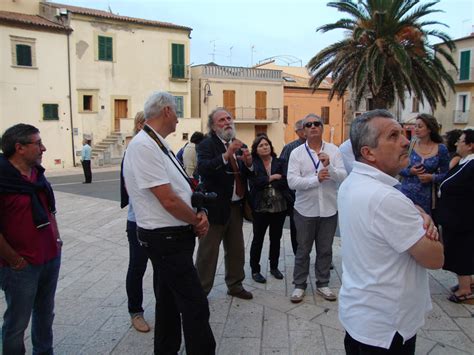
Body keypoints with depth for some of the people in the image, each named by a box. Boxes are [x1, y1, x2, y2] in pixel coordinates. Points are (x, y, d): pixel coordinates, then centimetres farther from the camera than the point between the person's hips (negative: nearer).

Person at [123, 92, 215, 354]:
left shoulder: (158, 145, 12)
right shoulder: (144, 146, -19)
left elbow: (181, 187, 13)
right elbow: (169, 200, -23)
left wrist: (199, 213, -4)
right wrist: (197, 221, -8)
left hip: (171, 236, 10)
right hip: (166, 237, -10)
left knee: (169, 300, 20)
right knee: (195, 306, -4)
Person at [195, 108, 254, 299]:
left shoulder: (240, 146, 10)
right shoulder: (206, 145, -10)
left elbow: (248, 175, 12)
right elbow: (202, 168, -27)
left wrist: (248, 163, -10)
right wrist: (226, 155, -37)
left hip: (236, 206, 7)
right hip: (215, 206, -6)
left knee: (236, 250, 18)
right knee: (207, 252, 5)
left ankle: (235, 285, 34)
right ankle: (201, 290, 18)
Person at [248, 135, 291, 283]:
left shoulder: (280, 163, 5)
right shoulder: (253, 164, -1)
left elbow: (285, 182, -8)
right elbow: (254, 182, -16)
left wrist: (265, 182, -10)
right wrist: (272, 178, -11)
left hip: (279, 206, 3)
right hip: (260, 208, -3)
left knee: (276, 238, 14)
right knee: (258, 239, 7)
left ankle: (274, 267, 31)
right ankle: (255, 270, 20)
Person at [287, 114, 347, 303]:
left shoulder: (333, 150, 0)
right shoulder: (296, 153, -4)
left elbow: (343, 177, -8)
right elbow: (292, 181, -14)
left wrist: (329, 166, -25)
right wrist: (316, 179, -21)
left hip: (329, 209, 2)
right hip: (305, 209, -1)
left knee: (325, 249, 14)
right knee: (303, 250, 10)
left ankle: (323, 284, 30)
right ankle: (299, 285, 25)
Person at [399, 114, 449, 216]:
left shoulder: (441, 149, -2)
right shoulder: (409, 145, -1)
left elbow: (445, 174, 3)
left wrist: (432, 177, -14)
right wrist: (410, 171, -15)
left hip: (426, 195, 0)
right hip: (407, 192, 0)